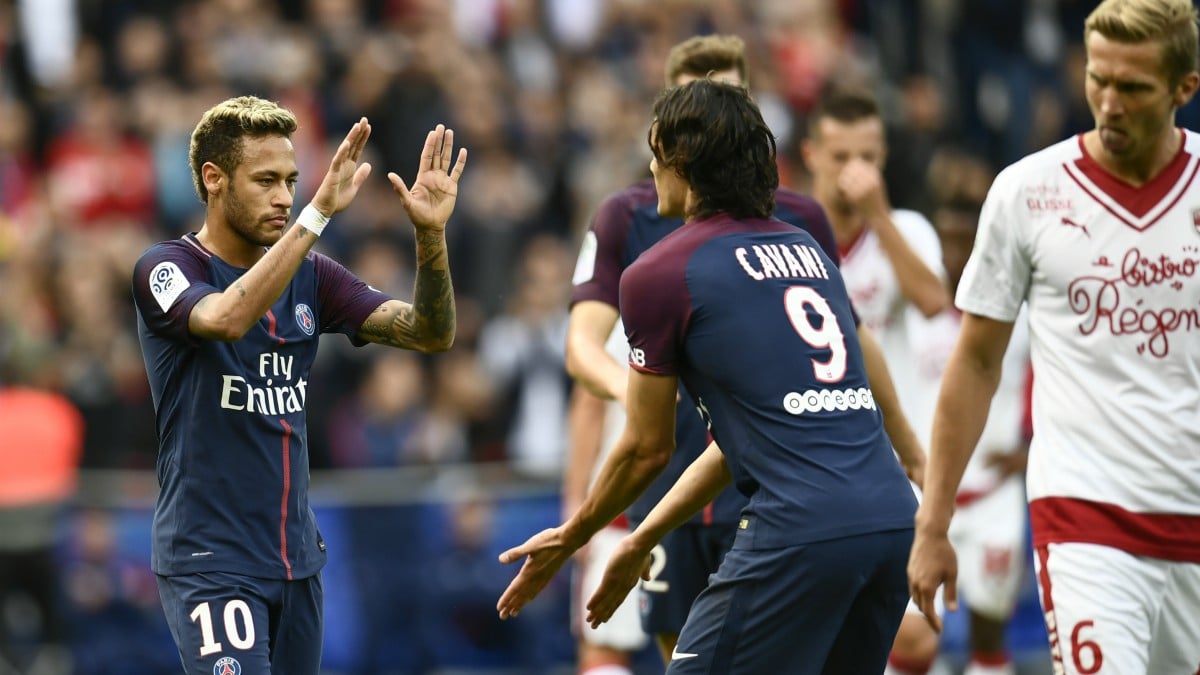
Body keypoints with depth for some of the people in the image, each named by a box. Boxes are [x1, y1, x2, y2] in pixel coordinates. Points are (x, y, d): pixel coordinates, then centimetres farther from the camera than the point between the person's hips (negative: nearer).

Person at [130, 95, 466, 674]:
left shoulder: (309, 277, 9)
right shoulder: (166, 268, -8)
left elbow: (430, 334, 2)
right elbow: (227, 317, -31)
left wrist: (430, 234, -16)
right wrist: (319, 213, -36)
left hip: (296, 557, 6)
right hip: (209, 561, -6)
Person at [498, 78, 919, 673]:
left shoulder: (657, 273, 1)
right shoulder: (806, 249, 22)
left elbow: (648, 448, 7)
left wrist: (568, 540, 24)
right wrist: (643, 540, 34)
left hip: (800, 534, -7)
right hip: (893, 521, 7)